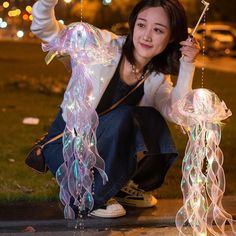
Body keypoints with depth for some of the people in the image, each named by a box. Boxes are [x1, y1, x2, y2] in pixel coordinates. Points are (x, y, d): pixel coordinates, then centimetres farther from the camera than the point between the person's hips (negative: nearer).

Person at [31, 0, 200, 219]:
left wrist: (187, 67, -20)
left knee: (151, 119, -19)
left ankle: (122, 186, 5)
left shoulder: (158, 77, 0)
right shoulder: (103, 45, -15)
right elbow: (45, 29, -19)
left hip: (104, 149, 5)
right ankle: (90, 196, -12)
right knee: (122, 117, -30)